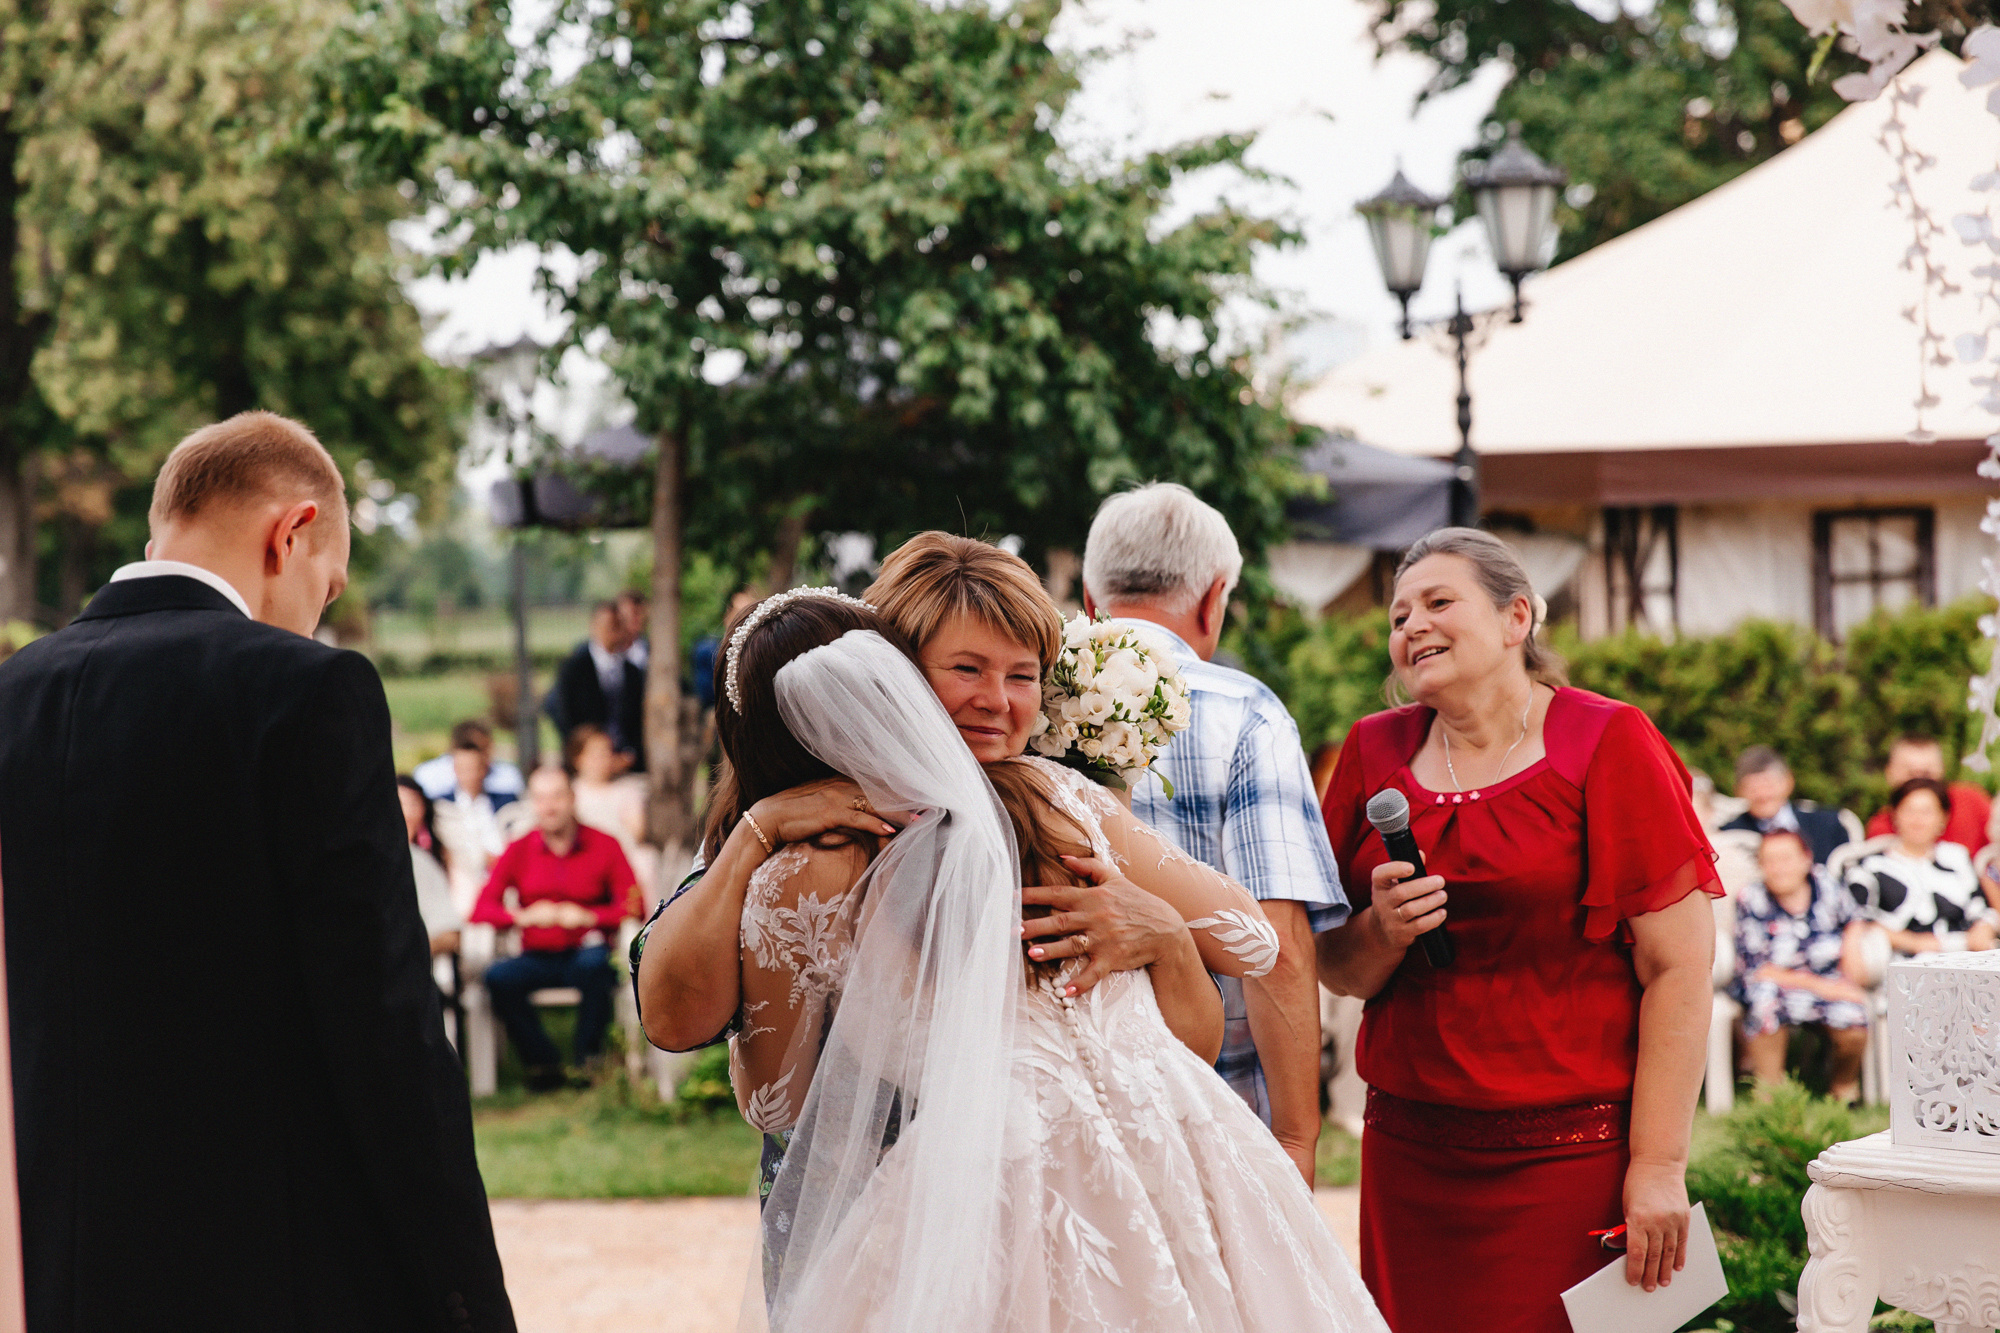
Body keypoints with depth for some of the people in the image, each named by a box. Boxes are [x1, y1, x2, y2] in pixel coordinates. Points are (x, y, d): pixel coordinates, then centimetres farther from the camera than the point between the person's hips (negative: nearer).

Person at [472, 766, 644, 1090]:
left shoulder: (605, 846, 4)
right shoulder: (519, 851, 7)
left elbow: (633, 907, -3)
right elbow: (481, 910, 0)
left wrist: (588, 916, -19)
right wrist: (523, 916, -19)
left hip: (585, 950, -2)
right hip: (536, 958, 2)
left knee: (594, 964, -37)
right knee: (498, 977, -29)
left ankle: (588, 1060, -20)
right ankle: (544, 1063, -18)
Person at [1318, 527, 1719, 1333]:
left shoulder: (1606, 745, -4)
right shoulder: (1374, 752, 9)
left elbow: (1679, 968, -9)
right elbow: (1335, 972, 14)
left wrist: (1660, 1167, -13)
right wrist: (1383, 933, -8)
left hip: (1568, 1159, -4)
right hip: (1407, 1157, 4)